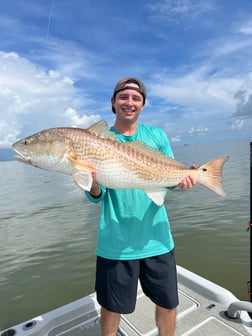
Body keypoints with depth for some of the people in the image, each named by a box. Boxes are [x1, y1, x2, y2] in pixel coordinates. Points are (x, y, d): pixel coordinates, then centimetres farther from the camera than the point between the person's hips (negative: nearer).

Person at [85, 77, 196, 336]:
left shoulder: (157, 135, 2)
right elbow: (96, 197, -5)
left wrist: (182, 179, -16)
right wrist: (93, 184, -27)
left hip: (157, 239, 2)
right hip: (115, 242, -1)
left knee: (168, 304, 18)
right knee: (111, 307, 17)